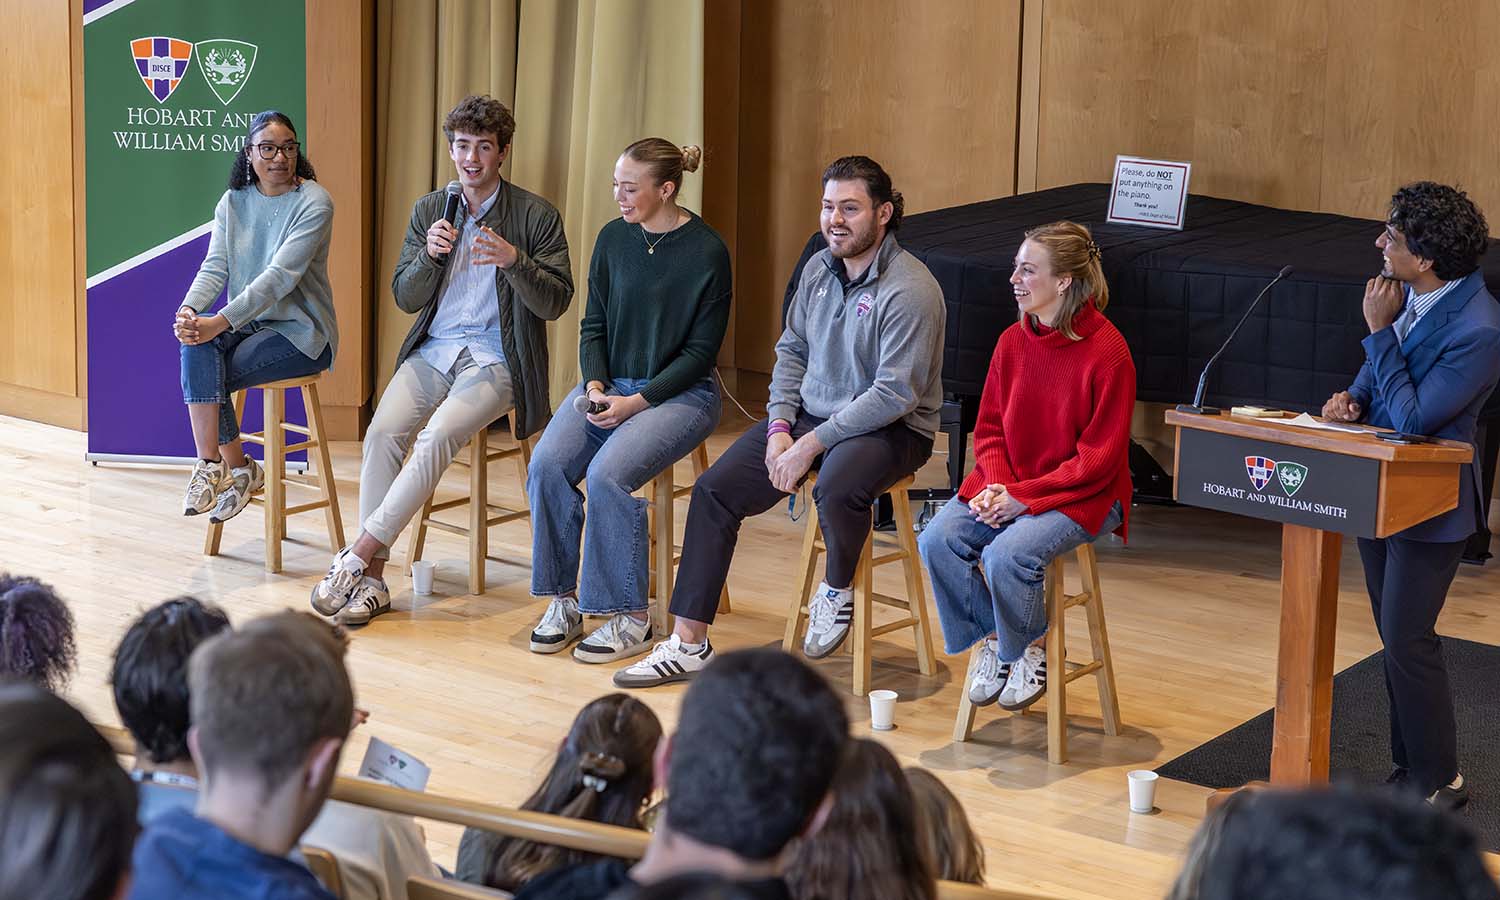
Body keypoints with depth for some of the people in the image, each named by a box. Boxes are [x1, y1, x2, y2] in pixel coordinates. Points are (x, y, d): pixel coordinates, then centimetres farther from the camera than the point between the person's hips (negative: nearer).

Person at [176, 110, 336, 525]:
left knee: (204, 377, -25)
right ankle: (238, 469, -21)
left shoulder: (314, 202, -11)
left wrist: (220, 322, -31)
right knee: (196, 345, -27)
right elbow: (215, 266, -2)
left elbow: (280, 277, -21)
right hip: (248, 321, 5)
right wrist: (188, 310, -25)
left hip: (300, 332, -5)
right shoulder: (232, 203, 8)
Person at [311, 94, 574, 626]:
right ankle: (373, 578, -24)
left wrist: (512, 260, -21)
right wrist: (429, 254, -11)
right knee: (383, 431, -25)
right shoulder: (428, 211, 12)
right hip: (433, 351, 3)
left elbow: (555, 303, -5)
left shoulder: (536, 217, 1)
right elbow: (406, 299, 9)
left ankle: (358, 556, -26)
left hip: (495, 359, -3)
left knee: (438, 435, -30)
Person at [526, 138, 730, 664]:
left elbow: (701, 350, -8)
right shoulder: (613, 239, 6)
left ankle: (631, 618, -16)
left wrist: (636, 402, -15)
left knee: (607, 475, -29)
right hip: (609, 384, 5)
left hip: (679, 393, -5)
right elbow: (594, 324, 12)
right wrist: (595, 385, -7)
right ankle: (563, 601, -9)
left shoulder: (706, 253, -10)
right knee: (547, 464, -21)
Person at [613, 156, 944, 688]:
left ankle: (838, 588, -6)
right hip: (810, 414, 7)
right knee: (714, 489, -6)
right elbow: (791, 351, 14)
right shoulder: (819, 269, 6)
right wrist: (779, 429, -3)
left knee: (837, 487, -39)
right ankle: (689, 644, -3)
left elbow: (894, 394, -22)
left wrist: (811, 445, -21)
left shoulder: (910, 292, -18)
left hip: (891, 427, -7)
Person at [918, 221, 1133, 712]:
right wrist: (995, 485, -11)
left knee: (1008, 554, -31)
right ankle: (989, 640, 3)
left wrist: (1021, 497, -19)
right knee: (937, 541, -19)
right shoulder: (1013, 341, 3)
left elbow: (1098, 459, -14)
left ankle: (1029, 651, -2)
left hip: (1082, 495, -6)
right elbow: (989, 429, 9)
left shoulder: (1107, 353, -15)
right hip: (1006, 485, 6)